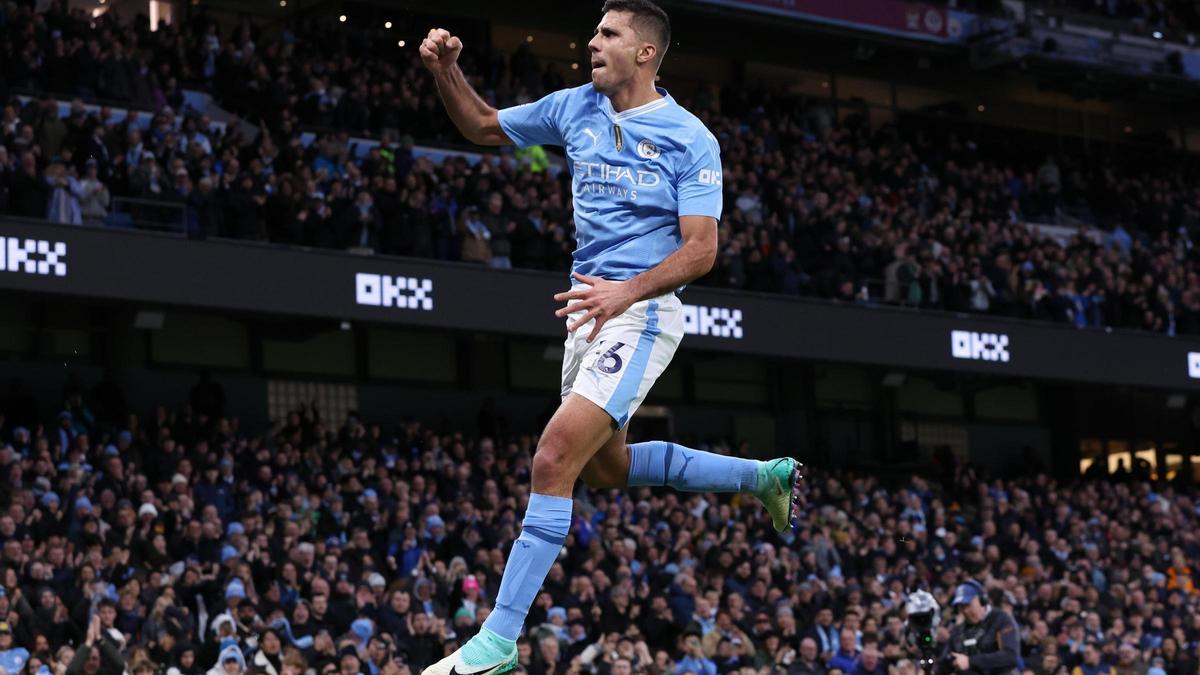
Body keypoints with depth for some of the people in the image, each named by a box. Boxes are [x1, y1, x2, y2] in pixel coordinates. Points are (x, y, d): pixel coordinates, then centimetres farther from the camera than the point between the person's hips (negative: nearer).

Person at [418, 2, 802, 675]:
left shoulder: (690, 138, -11)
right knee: (607, 468, 21)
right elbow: (485, 127, 19)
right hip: (590, 309, 9)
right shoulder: (576, 107, 7)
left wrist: (626, 291, -30)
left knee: (554, 460, -19)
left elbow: (701, 249, -15)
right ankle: (765, 476, 37)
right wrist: (447, 71, 0)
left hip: (641, 314, -9)